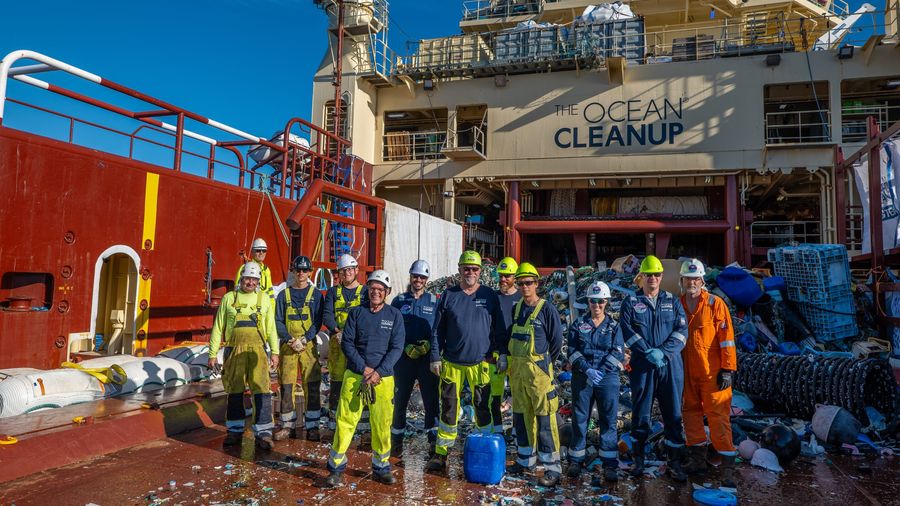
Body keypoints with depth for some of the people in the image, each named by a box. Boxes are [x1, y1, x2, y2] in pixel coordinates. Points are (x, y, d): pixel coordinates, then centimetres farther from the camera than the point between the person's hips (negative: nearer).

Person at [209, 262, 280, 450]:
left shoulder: (263, 299, 11)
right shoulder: (229, 298, 9)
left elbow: (271, 328, 11)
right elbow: (218, 328, 10)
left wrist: (275, 352, 4)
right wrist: (213, 354, 7)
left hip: (257, 350, 0)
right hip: (234, 349, 0)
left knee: (261, 389, -7)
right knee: (234, 391, 7)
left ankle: (263, 433, -2)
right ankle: (235, 431, 21)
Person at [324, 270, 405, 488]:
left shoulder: (395, 315, 5)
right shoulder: (356, 313, 5)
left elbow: (396, 348, -1)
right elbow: (346, 343, 0)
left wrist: (379, 372, -12)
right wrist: (364, 368, -11)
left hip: (383, 377, 0)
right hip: (354, 375, 0)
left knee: (382, 424, 6)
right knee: (345, 421, -1)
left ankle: (381, 468, 23)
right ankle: (336, 467, 12)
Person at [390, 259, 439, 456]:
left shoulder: (434, 301, 7)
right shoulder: (399, 300, 6)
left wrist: (429, 345, -12)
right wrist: (406, 348, -10)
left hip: (428, 357, 0)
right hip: (404, 357, 0)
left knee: (431, 398, 0)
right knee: (401, 398, 7)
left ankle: (434, 436, 12)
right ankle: (397, 438, 20)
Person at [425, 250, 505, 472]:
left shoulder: (489, 296, 3)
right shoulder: (448, 295, 3)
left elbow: (499, 330, 7)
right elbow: (437, 330, 5)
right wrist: (435, 358, 0)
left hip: (481, 364, 0)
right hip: (451, 363, 1)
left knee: (482, 408, 8)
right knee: (448, 408, 7)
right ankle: (441, 453, 19)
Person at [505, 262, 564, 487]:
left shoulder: (547, 309, -8)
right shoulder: (516, 308, 10)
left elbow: (557, 341, -4)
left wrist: (544, 364, 3)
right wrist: (504, 356, 8)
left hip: (538, 369, -6)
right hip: (516, 368, 6)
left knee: (545, 419, -4)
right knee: (521, 415, 14)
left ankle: (552, 468, 4)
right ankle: (525, 460, 28)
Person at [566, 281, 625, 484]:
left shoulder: (614, 326, 6)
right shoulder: (578, 325, 5)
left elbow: (618, 354, -2)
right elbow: (572, 352, -1)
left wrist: (602, 370, -15)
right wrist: (587, 370, -15)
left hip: (608, 378, 0)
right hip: (582, 378, 0)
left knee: (609, 420, 3)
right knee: (579, 419, 7)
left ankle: (610, 464, 11)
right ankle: (576, 460, 19)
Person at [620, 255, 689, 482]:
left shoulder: (672, 302, 10)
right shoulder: (631, 303, 4)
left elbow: (682, 331, 0)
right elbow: (627, 332, -6)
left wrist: (663, 351, -14)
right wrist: (648, 352, -17)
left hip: (671, 365, 2)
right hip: (642, 367, -1)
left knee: (673, 415, 5)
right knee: (640, 414, 7)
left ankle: (675, 463, 14)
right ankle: (638, 459, 20)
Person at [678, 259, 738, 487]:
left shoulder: (715, 303, -6)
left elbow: (726, 337, -9)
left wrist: (727, 369, -13)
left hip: (712, 372, -5)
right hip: (686, 372, 5)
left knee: (718, 416, -5)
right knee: (691, 413, 12)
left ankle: (728, 466, 0)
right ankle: (698, 460, 25)